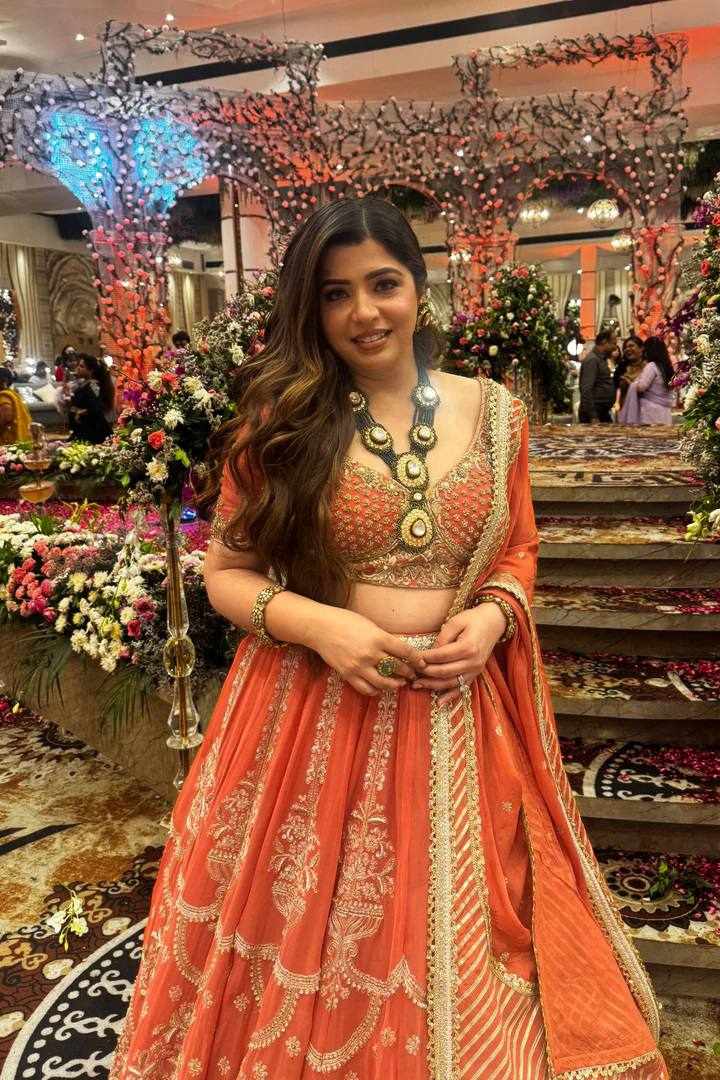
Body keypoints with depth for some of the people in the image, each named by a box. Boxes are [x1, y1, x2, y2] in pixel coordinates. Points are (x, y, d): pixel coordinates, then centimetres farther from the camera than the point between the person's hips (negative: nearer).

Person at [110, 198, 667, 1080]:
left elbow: (517, 549, 11)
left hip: (460, 714, 2)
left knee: (456, 937, 17)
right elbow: (225, 573, 0)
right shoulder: (278, 421, -5)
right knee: (319, 940, 15)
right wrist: (316, 623, -17)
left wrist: (493, 614, -9)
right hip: (312, 709, -1)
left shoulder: (494, 412, 1)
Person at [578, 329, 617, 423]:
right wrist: (593, 417, -25)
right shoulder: (592, 360, -12)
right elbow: (586, 390, -21)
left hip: (603, 412, 10)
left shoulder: (601, 359, 18)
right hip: (594, 413, -10)